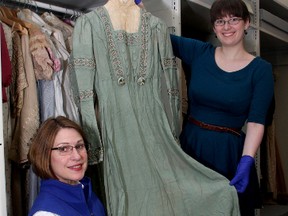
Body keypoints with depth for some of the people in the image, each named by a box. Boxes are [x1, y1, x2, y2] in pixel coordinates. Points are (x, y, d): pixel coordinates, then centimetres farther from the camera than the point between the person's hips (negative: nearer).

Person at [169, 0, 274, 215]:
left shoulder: (261, 69, -5)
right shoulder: (199, 52, 1)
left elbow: (256, 122, -11)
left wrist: (247, 161, -23)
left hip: (228, 152, -2)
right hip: (190, 145, 2)